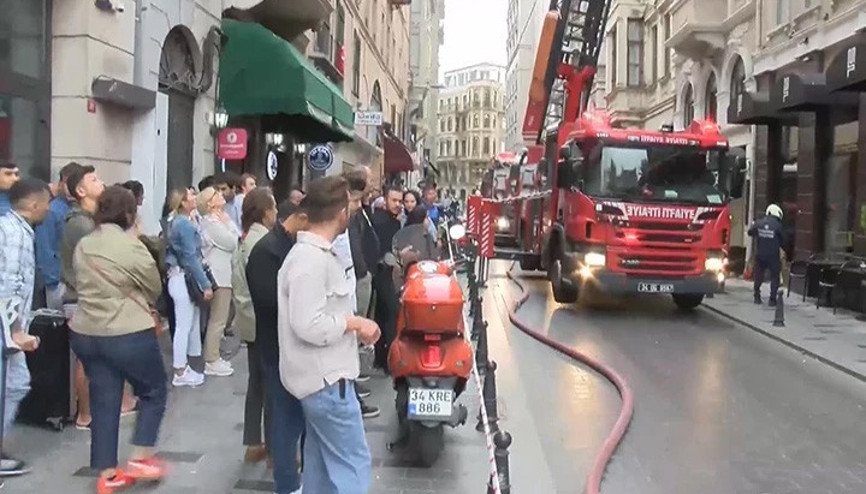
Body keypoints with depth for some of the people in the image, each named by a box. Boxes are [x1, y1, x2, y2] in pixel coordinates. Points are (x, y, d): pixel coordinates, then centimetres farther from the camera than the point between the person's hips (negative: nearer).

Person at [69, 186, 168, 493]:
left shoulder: (83, 245, 6)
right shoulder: (132, 247, -14)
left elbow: (78, 285, 15)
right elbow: (154, 289, -1)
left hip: (85, 334, 7)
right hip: (129, 334, -6)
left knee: (104, 402, 11)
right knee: (153, 392, 13)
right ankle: (140, 459, 10)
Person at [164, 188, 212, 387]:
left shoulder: (175, 221, 12)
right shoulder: (185, 224, -18)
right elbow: (191, 257, -20)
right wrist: (206, 284, -18)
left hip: (179, 277, 10)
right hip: (185, 279, -10)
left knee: (189, 324, 15)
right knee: (184, 326, -3)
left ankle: (182, 367, 23)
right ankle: (180, 373, 3)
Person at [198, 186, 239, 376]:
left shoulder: (218, 220, 17)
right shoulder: (211, 223, -15)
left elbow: (237, 237, 15)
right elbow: (231, 243, -17)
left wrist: (227, 224, 3)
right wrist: (226, 224, -7)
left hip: (222, 274, 11)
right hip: (219, 276, -11)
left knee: (216, 319, 16)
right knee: (218, 320, -7)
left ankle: (213, 357, 24)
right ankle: (211, 361, -2)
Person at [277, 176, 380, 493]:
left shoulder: (315, 253, 12)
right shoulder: (310, 259, -22)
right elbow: (309, 326, -27)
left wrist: (352, 325, 10)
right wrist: (355, 323, -17)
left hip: (322, 376, 11)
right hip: (326, 380, -11)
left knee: (321, 462, 19)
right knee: (352, 465, -4)